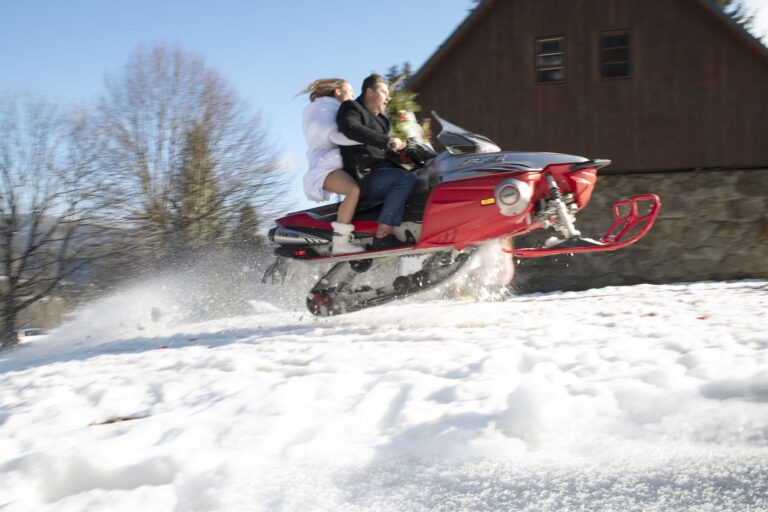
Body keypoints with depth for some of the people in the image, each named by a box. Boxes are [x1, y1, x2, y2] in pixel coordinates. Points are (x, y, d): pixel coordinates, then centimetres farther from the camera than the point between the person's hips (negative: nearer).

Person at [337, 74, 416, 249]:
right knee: (406, 179, -31)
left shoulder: (379, 118, 28)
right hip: (364, 177, -10)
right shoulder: (351, 108, -2)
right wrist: (387, 141, -36)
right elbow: (352, 129, -25)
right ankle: (382, 234, -36)